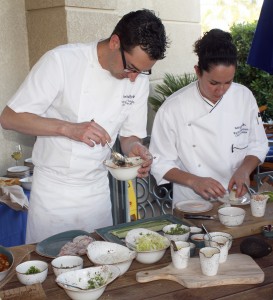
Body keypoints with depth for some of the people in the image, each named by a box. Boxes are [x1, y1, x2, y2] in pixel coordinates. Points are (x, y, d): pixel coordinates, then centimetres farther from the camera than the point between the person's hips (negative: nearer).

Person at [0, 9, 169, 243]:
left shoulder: (139, 78, -4)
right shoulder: (61, 61, -17)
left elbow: (130, 135, 6)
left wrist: (134, 148, -17)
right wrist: (69, 128, -28)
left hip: (98, 191, 4)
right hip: (54, 190, -3)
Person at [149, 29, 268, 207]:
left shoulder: (244, 97, -1)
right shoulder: (173, 108, -11)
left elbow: (258, 146, 9)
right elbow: (160, 163, -4)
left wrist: (244, 170, -10)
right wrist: (193, 181, -19)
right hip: (191, 204, -2)